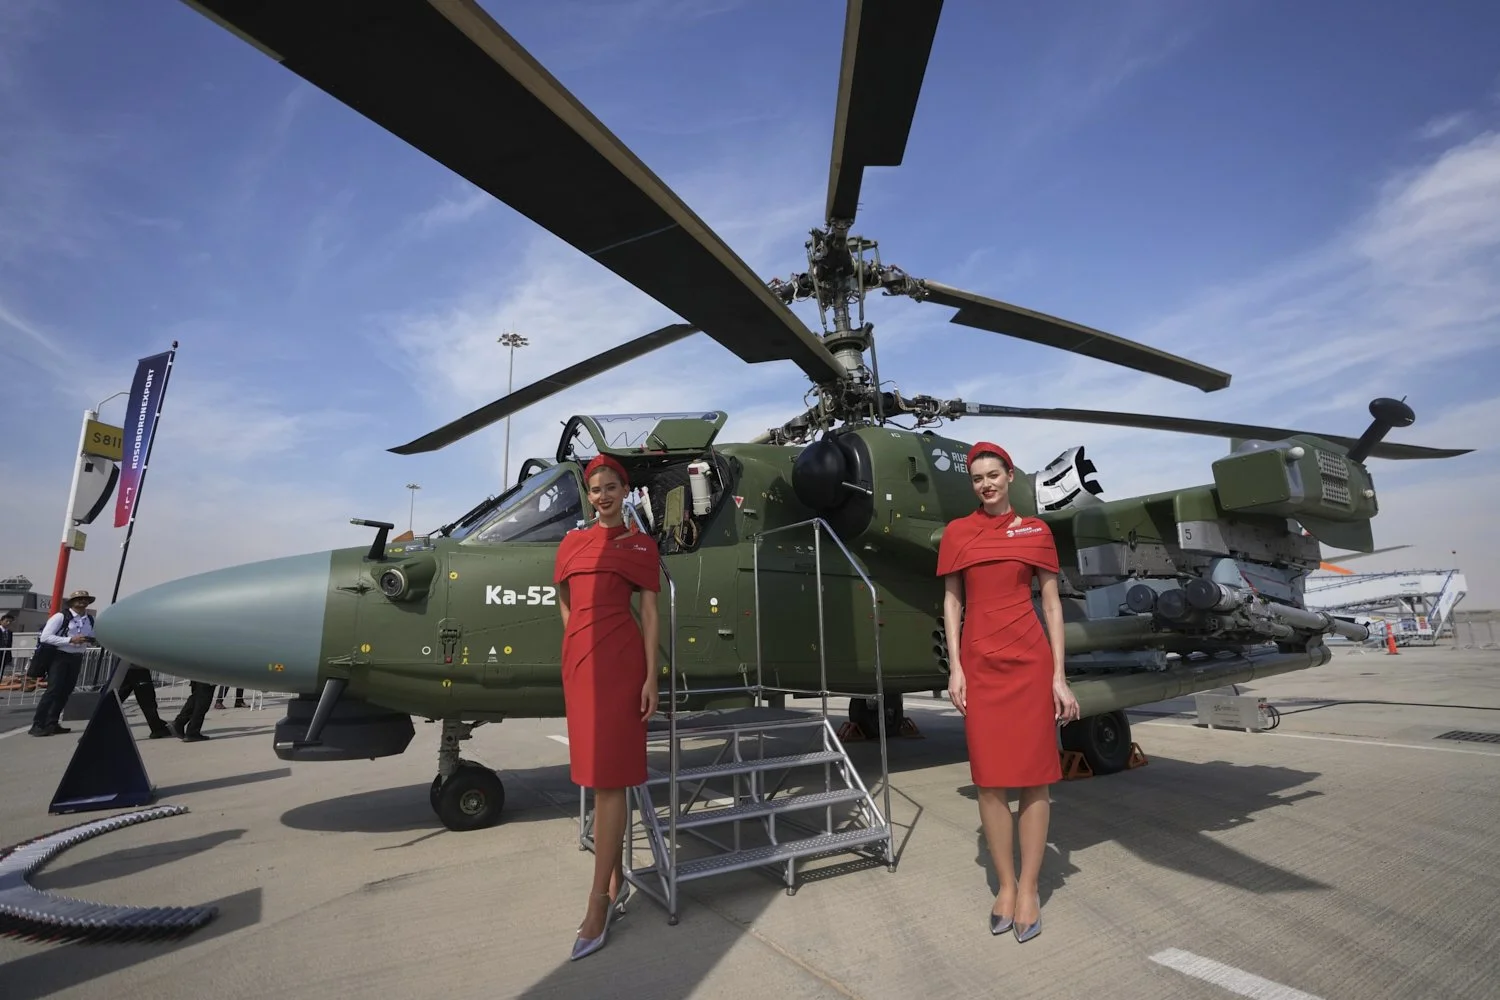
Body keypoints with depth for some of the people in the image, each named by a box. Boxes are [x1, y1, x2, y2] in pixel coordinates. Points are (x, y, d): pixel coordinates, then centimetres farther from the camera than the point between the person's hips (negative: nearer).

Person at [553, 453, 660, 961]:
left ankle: (599, 902, 7)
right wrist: (579, 646, 8)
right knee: (595, 773, 12)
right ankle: (617, 881, 27)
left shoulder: (640, 544, 1)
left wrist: (651, 676, -8)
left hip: (620, 658, -5)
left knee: (609, 776, -2)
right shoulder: (573, 542, 13)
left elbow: (651, 613, -2)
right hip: (578, 657, 5)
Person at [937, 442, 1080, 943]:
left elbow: (1052, 605, 4)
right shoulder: (957, 532, 6)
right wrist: (955, 667, -1)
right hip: (979, 661, 1)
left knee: (1034, 775, 4)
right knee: (989, 778, 6)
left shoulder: (1036, 531, 5)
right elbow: (951, 602, 6)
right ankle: (1005, 884, 23)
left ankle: (1029, 888, 20)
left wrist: (1059, 676, -2)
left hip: (1029, 659, 0)